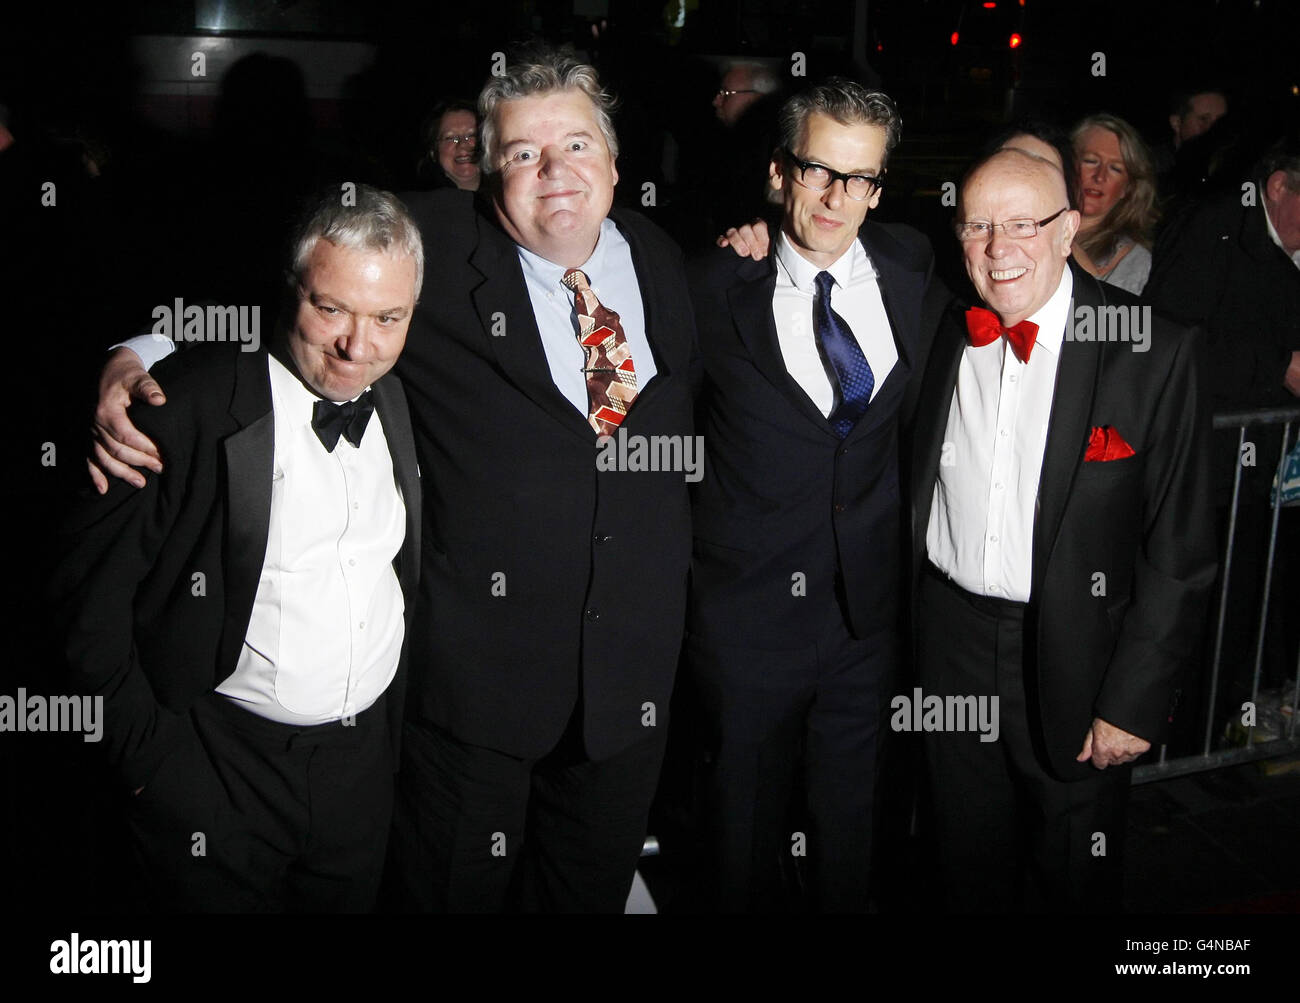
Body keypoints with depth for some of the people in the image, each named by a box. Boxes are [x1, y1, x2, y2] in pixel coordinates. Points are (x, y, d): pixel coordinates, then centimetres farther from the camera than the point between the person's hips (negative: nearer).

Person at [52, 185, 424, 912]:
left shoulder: (396, 401, 2)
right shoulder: (195, 401, -17)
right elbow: (90, 585, -13)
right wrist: (145, 746, -13)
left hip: (365, 765, 5)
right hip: (221, 770, -5)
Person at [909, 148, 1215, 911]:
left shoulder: (1152, 353, -14)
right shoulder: (938, 333, -1)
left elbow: (1179, 552, -12)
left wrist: (1134, 702, -13)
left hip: (1074, 659, -3)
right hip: (951, 641, 3)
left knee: (1074, 878, 15)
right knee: (971, 866, 20)